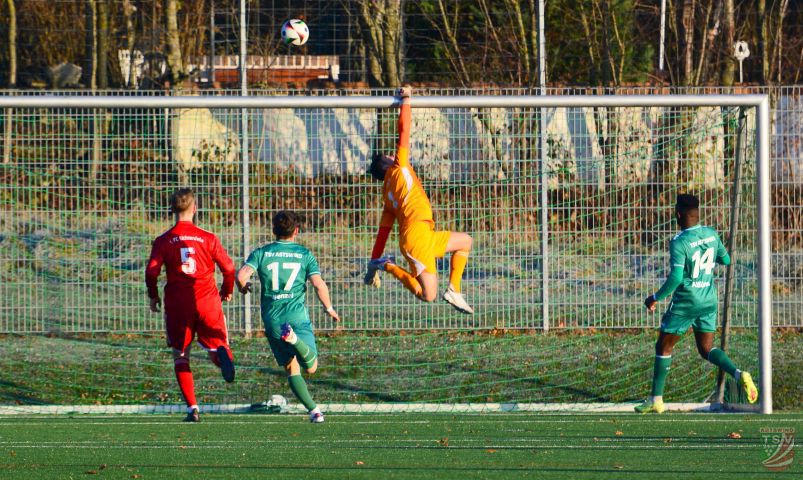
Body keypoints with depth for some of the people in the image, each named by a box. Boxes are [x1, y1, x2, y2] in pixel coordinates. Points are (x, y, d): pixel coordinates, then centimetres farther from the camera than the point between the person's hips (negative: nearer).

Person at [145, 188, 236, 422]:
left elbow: (152, 270, -7)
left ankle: (192, 407, 0)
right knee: (215, 347, 8)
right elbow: (228, 267, 2)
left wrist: (153, 296, 10)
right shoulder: (208, 238, 4)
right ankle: (222, 353, -33)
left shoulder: (163, 241, 2)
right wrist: (227, 291, 21)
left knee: (180, 356, 11)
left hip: (177, 304, 0)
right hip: (207, 300, 0)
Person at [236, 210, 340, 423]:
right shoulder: (304, 254, 3)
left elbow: (242, 275, -11)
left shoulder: (261, 253, 3)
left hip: (272, 319, 2)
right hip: (297, 316, -2)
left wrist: (243, 286, 12)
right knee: (311, 367, -3)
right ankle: (294, 339, -31)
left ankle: (313, 409, -1)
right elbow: (319, 284, -6)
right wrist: (329, 308, 9)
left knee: (292, 370, 12)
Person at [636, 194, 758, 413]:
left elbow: (675, 278, -24)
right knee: (706, 349, 14)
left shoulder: (679, 242, -19)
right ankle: (739, 375, -12)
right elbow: (725, 260, 14)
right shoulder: (711, 234, 0)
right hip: (709, 301, 6)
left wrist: (656, 298, -11)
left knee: (663, 347, 10)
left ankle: (656, 400, 14)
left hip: (685, 303, -6)